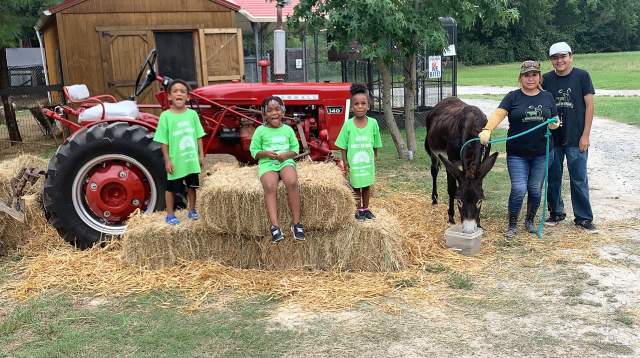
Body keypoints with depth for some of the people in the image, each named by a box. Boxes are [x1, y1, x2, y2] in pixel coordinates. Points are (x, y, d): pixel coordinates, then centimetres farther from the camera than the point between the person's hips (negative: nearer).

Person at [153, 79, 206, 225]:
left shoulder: (192, 114, -2)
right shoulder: (166, 116, -10)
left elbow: (198, 137, 5)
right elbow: (164, 141, -8)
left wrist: (201, 155, 4)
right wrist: (167, 160, -10)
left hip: (191, 160, 3)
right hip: (175, 161, -3)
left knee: (192, 186, 17)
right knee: (171, 188, 10)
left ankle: (192, 210, 34)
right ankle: (170, 215, 23)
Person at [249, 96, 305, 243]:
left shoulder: (288, 129, 12)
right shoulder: (260, 130, 7)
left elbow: (295, 148, 14)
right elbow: (254, 150, 8)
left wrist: (287, 155, -7)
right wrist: (266, 154, -12)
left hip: (286, 161, 1)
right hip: (267, 163, -1)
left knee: (292, 182, -33)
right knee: (270, 187, -33)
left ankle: (296, 223, -25)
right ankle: (275, 227, -37)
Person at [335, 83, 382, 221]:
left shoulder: (373, 123, -10)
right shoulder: (348, 124, -14)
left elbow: (375, 144, 2)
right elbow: (343, 146, -6)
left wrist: (375, 157, 8)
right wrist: (345, 162, -6)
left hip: (368, 161, 2)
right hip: (353, 162, -2)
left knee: (367, 186, 16)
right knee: (356, 187, 11)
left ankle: (366, 208, 32)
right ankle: (359, 210, 27)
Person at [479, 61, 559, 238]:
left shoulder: (547, 97, 8)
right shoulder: (513, 97, -2)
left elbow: (555, 121, 15)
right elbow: (498, 114, -18)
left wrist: (554, 124, -9)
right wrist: (487, 129, -36)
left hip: (541, 153, 3)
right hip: (517, 154, -3)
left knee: (535, 189, 10)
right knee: (519, 189, -8)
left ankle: (530, 221, 32)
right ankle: (512, 224, 10)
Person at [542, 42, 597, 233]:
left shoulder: (582, 76, -2)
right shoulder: (546, 79, 4)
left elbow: (589, 105, -3)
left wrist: (585, 135, -7)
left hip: (576, 139, -2)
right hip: (552, 138, 3)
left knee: (579, 179, 2)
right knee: (553, 177, 11)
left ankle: (584, 217, 14)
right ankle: (556, 213, 26)